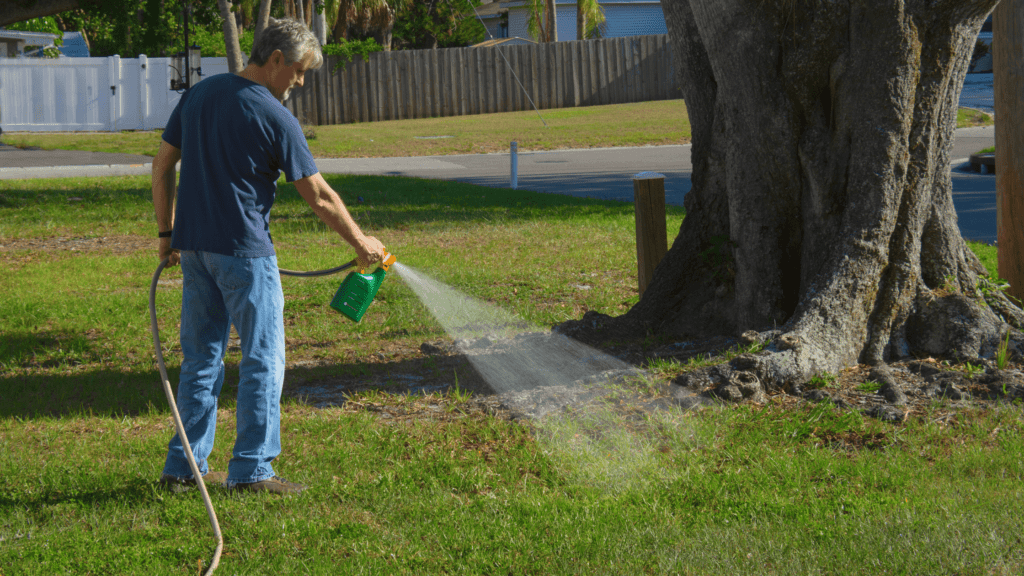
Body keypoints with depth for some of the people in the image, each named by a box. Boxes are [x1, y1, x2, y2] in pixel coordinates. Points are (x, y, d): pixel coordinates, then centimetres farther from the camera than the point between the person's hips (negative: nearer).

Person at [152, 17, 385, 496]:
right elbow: (318, 196, -8)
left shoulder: (199, 94, 8)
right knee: (263, 358, 1)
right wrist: (360, 242, 4)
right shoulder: (274, 117, -11)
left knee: (200, 357, 13)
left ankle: (185, 465, 14)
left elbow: (162, 166, 12)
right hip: (243, 250, -7)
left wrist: (167, 231, 19)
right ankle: (251, 469, 1)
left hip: (193, 245, 7)